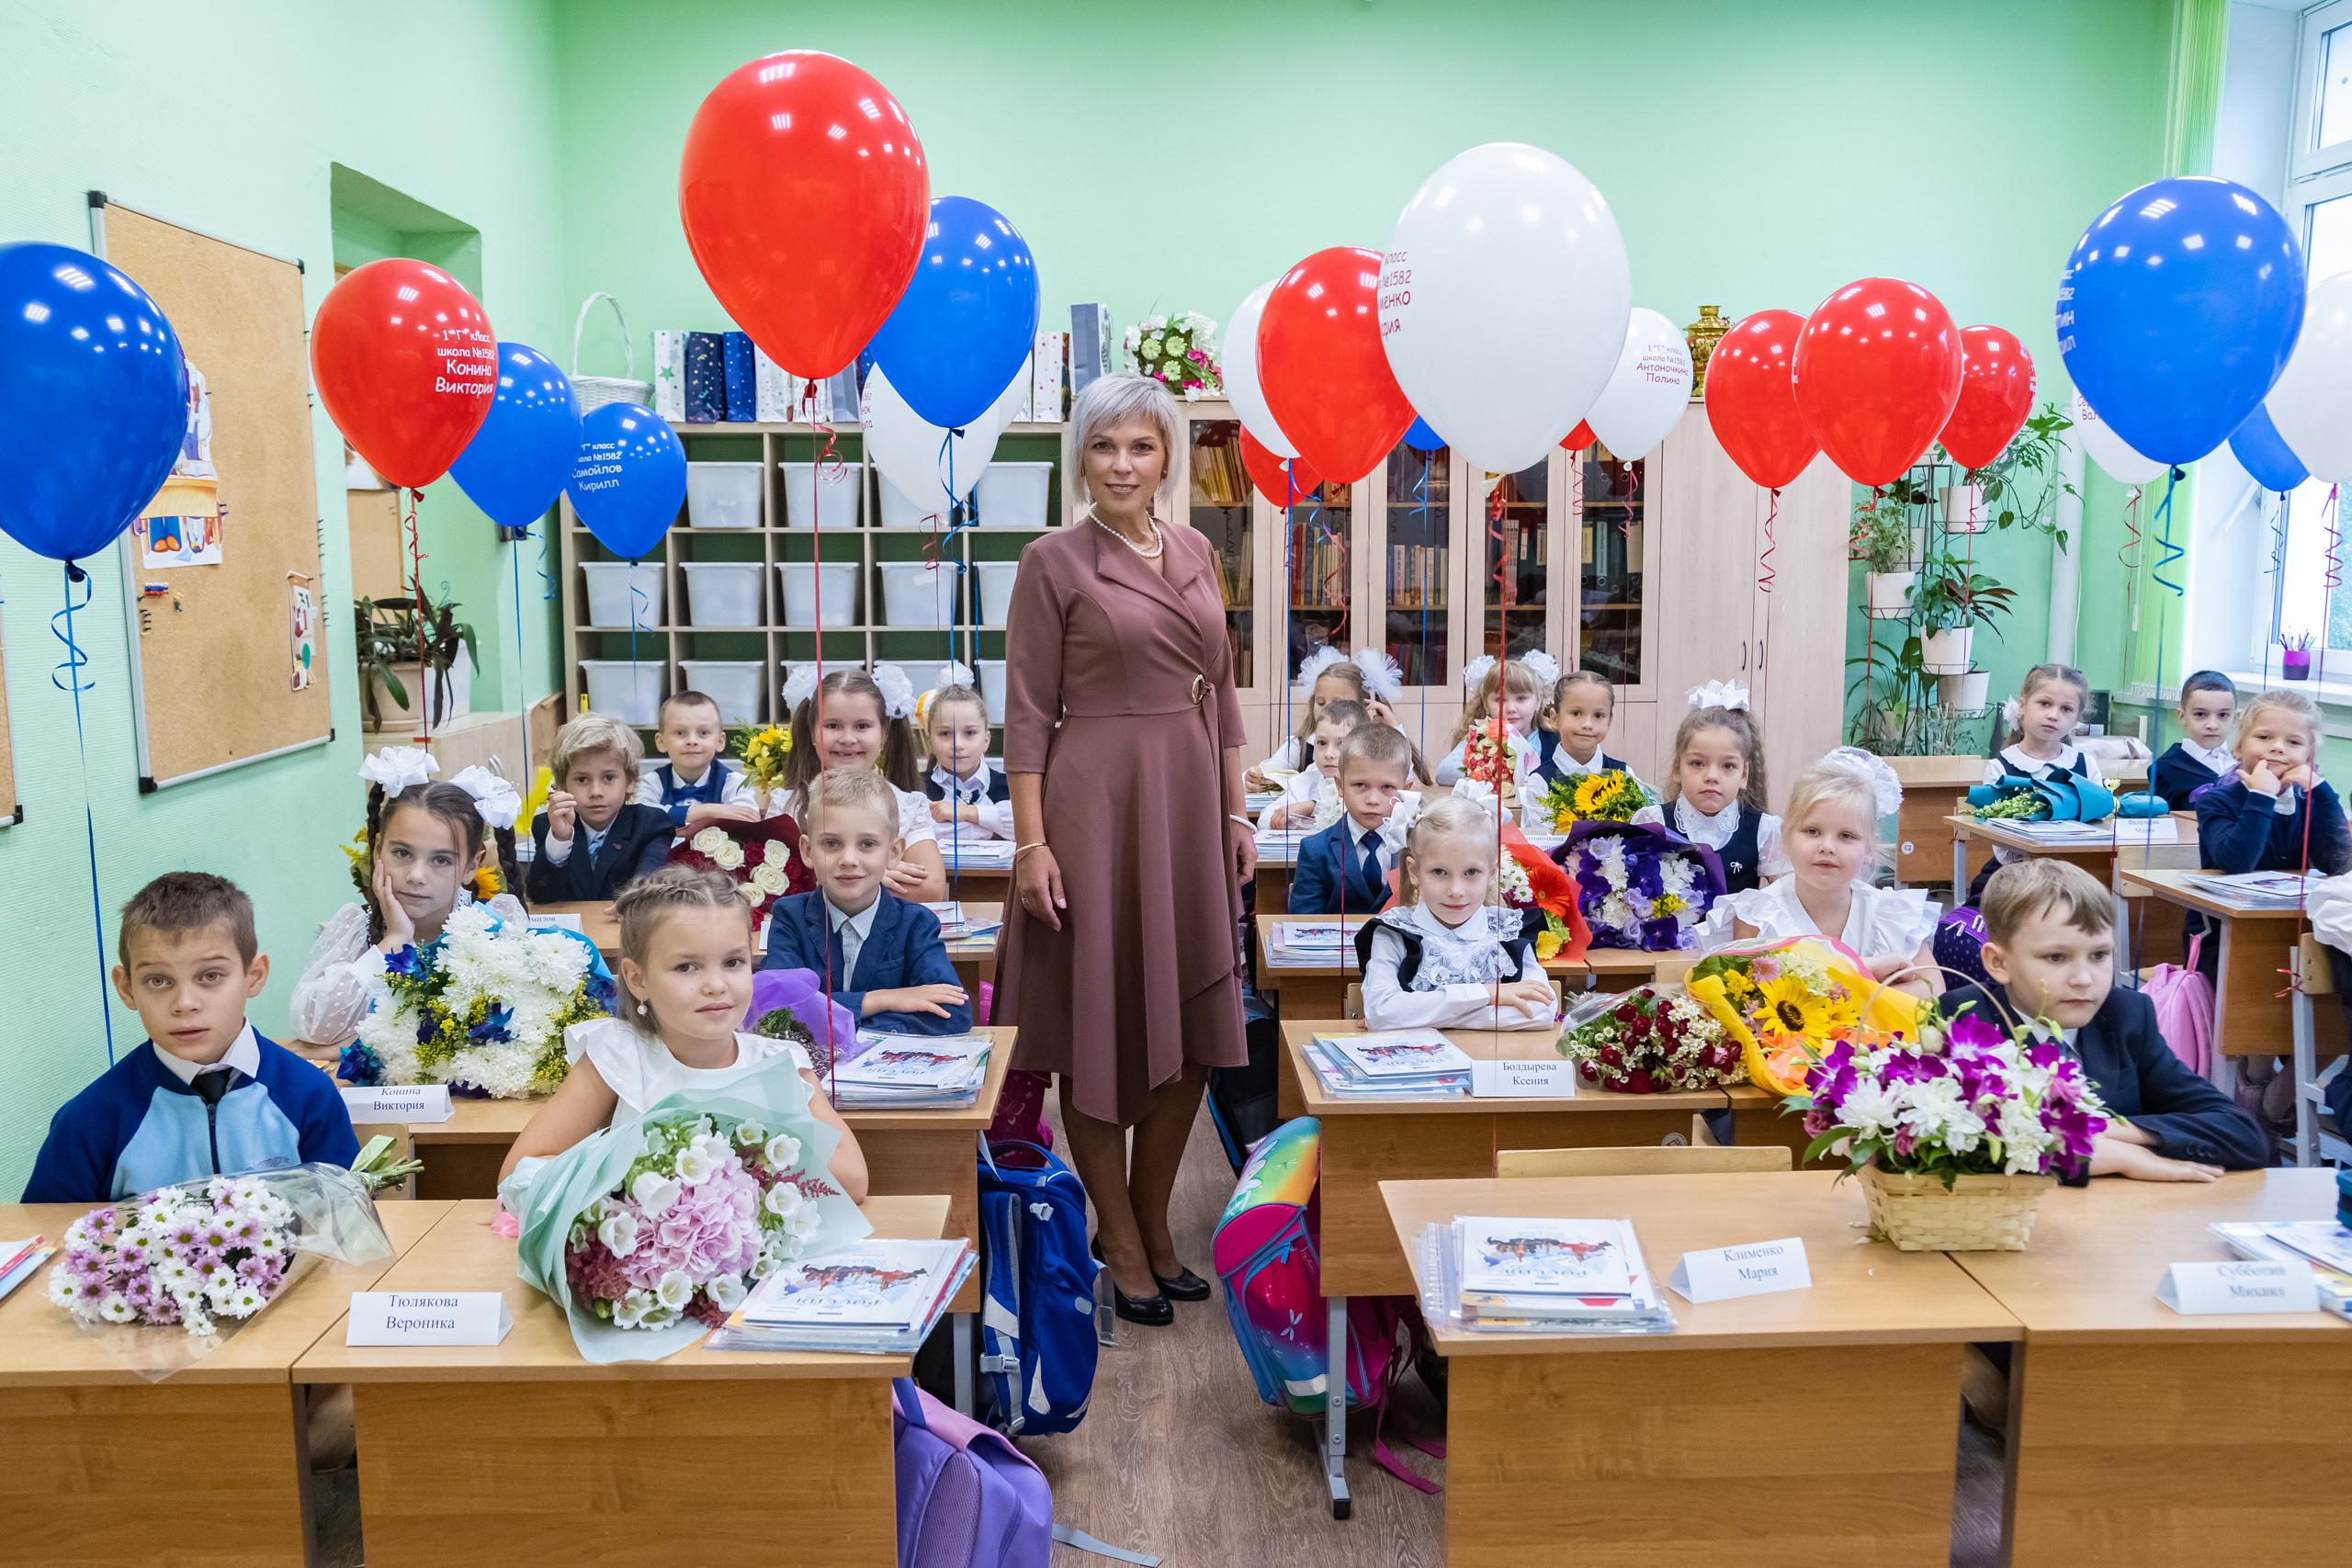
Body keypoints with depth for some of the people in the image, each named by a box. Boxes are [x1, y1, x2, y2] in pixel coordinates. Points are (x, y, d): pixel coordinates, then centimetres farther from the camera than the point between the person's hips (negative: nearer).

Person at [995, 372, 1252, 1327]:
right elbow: (1027, 714, -7)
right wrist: (1030, 842, -14)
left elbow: (1220, 692, 15)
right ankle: (1121, 1242, 18)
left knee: (1193, 1028, 10)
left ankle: (1153, 1221, 27)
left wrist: (1237, 812, 10)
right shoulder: (1052, 563, -4)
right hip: (1096, 801, -6)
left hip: (1191, 800, 6)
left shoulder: (1194, 553, 12)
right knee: (1103, 1027, 3)